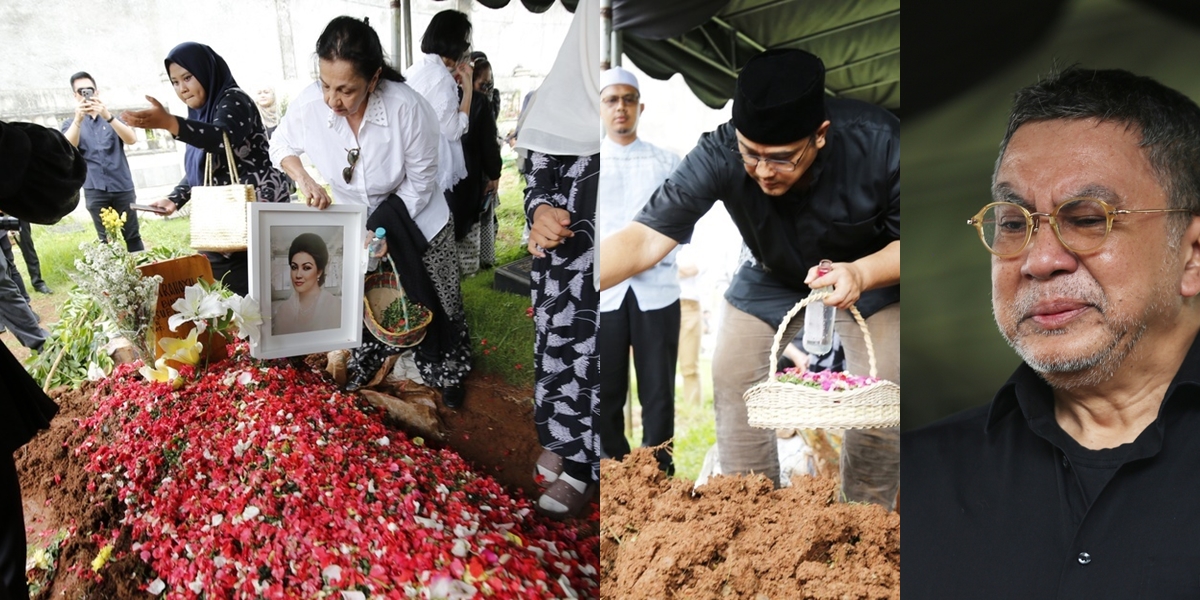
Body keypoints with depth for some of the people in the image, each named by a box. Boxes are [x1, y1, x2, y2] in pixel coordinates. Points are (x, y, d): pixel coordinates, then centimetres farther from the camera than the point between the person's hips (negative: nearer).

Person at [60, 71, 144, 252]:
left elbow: (131, 139, -9)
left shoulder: (113, 118, 12)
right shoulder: (71, 124, 11)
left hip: (122, 187, 0)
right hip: (95, 191, 0)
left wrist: (107, 116, -25)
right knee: (106, 240, 2)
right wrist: (78, 119, -28)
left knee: (133, 236, 1)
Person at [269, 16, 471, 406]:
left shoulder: (408, 108, -34)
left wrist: (390, 230, -27)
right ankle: (362, 370, 39)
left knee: (434, 303, 12)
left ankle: (448, 373, 36)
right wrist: (303, 179, -21)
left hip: (416, 220, -2)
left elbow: (420, 182, -21)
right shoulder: (309, 104, -26)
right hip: (353, 223, 2)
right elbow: (281, 146, -3)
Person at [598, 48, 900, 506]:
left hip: (871, 276, -1)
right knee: (731, 379, -9)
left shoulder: (879, 143, -34)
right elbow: (644, 239, -40)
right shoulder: (720, 154, -33)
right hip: (772, 280, 2)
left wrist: (860, 273, -44)